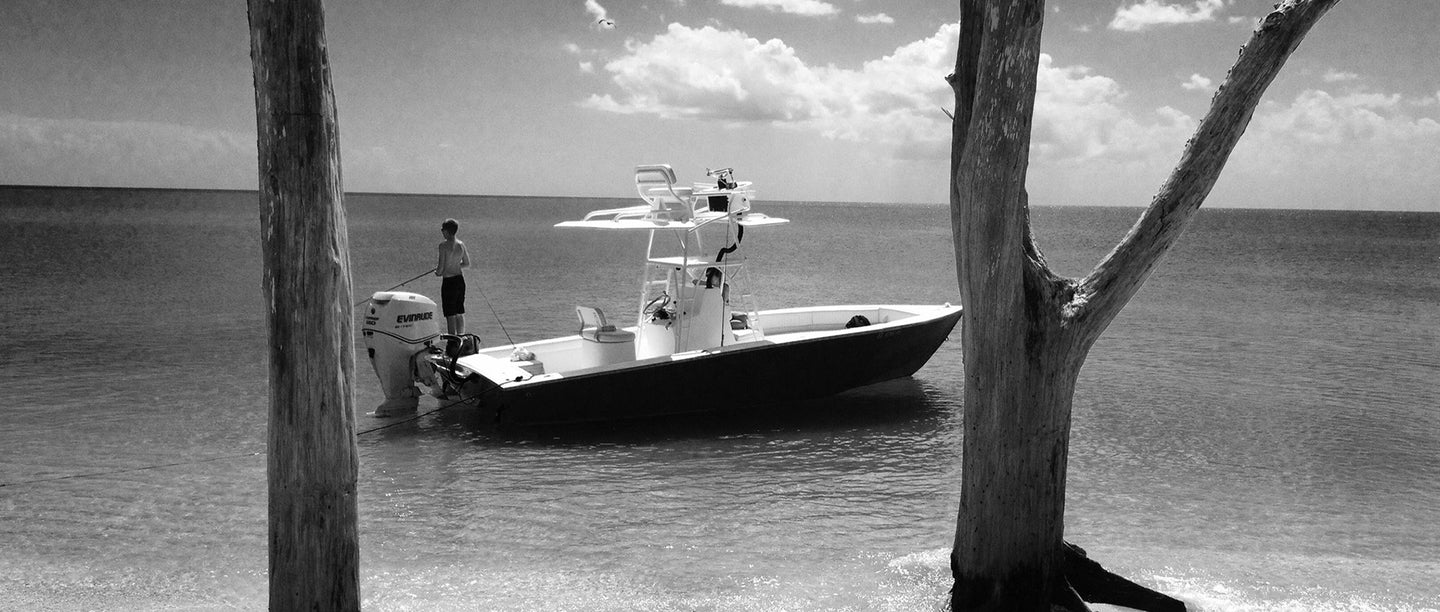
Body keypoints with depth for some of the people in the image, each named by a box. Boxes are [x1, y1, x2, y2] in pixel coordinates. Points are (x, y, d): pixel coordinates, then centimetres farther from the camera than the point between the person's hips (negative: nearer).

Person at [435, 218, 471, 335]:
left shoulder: (444, 245, -15)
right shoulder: (461, 245, 4)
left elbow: (441, 267, -16)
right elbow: (467, 264, 11)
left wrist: (438, 272, 5)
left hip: (448, 282, -6)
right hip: (460, 280, 7)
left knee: (450, 315, -1)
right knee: (460, 314, 16)